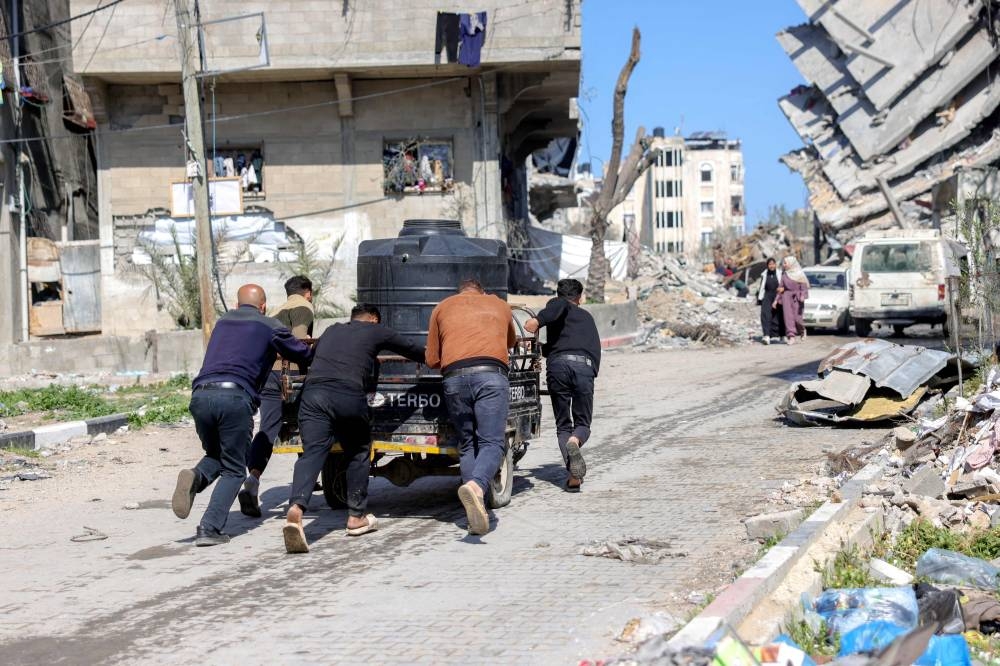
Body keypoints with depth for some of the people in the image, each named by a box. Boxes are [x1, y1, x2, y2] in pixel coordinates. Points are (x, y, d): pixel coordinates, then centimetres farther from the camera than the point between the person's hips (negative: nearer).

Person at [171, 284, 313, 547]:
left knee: (215, 456, 26)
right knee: (233, 470, 9)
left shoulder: (222, 321, 27)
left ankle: (196, 478, -7)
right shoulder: (270, 327, 12)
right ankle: (209, 528, -6)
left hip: (200, 395, 4)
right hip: (235, 397, -4)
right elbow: (304, 356, 20)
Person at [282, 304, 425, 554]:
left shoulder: (331, 331, 33)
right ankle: (356, 517, 21)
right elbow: (413, 350, 34)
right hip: (349, 396, -3)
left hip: (313, 391, 3)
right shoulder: (376, 332, 22)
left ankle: (295, 509, -34)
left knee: (311, 453, -9)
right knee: (358, 454, 19)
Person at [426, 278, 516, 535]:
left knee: (467, 445, 11)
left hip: (455, 377, 1)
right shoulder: (499, 305, 28)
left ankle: (476, 513, 0)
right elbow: (511, 342, 48)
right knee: (492, 442, -6)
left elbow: (432, 360, 25)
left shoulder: (443, 307, 25)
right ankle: (476, 486, -36)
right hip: (491, 375, -1)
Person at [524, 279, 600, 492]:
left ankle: (573, 475, -12)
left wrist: (538, 320, -16)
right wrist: (541, 347, 46)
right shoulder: (587, 317, 35)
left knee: (563, 426, 9)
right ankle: (574, 442, -26)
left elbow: (560, 305, -5)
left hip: (558, 364, -2)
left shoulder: (556, 305, 20)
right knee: (583, 424, 12)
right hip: (585, 366, 2)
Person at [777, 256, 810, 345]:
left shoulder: (799, 273, -2)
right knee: (788, 316, -9)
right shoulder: (784, 274, 10)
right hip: (787, 295, 4)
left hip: (797, 297, -4)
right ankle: (791, 337, -12)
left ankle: (802, 329, 25)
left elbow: (803, 285, -8)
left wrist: (802, 295, -24)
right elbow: (781, 287, 13)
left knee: (797, 317, -7)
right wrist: (777, 300, 10)